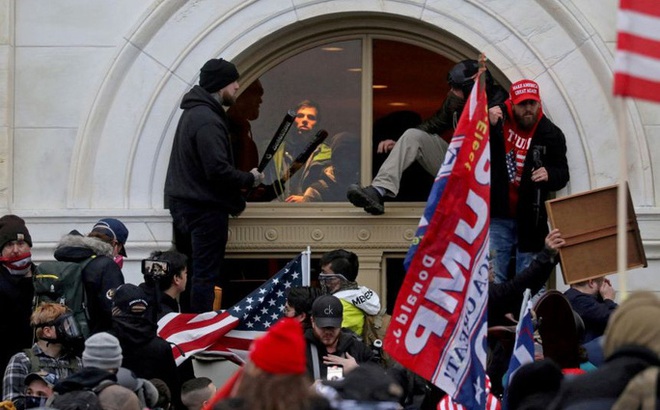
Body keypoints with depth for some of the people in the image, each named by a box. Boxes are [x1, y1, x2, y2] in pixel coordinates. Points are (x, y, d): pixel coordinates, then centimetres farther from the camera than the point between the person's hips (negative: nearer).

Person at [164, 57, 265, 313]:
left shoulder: (193, 113, 16)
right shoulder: (207, 120, -18)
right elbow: (218, 170, -24)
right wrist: (250, 179, -9)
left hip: (183, 204, 10)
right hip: (206, 209, -10)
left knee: (189, 272, 12)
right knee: (205, 275, -8)